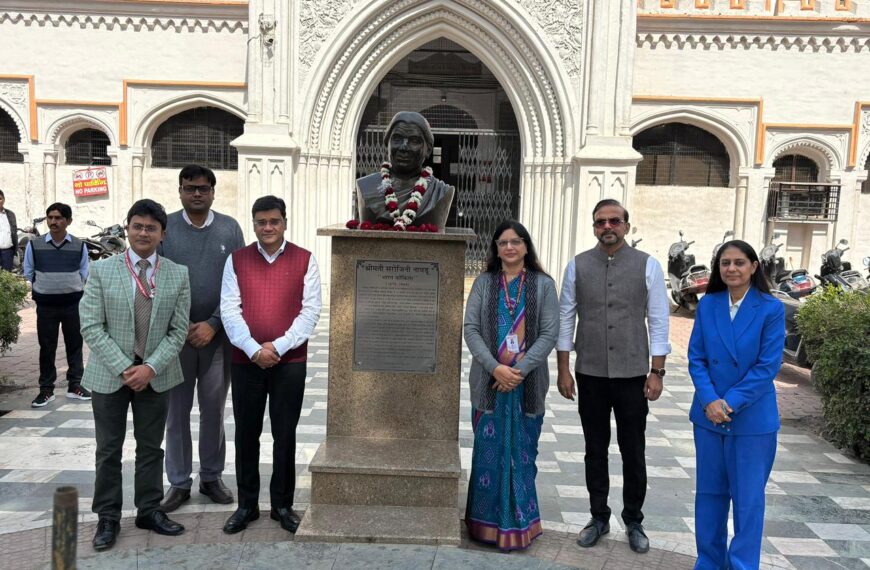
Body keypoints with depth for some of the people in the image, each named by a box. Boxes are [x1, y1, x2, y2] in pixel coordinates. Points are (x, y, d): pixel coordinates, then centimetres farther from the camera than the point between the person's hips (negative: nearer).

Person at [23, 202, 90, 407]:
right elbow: (28, 275, 6)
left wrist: (72, 291, 2)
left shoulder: (79, 246, 0)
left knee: (75, 344, 8)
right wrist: (40, 293, 3)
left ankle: (75, 385, 19)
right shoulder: (34, 245, -2)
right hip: (45, 305, 0)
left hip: (73, 303, 1)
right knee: (46, 347, 7)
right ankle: (46, 389, 15)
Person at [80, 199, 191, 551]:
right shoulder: (102, 270, -3)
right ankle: (108, 517, 22)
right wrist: (123, 368, -14)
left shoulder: (178, 275, -1)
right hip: (109, 374, -1)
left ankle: (149, 510, 26)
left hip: (156, 374, 1)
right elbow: (91, 327, -7)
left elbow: (178, 331, -2)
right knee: (108, 449, 9)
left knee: (151, 447, 12)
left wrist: (150, 367, -13)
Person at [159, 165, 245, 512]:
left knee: (214, 409, 10)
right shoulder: (164, 228, 1)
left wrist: (213, 324, -8)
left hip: (217, 335, 1)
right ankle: (179, 483, 20)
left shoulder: (230, 229, 3)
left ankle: (211, 477, 24)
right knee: (177, 411, 7)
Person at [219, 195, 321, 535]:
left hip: (290, 361, -1)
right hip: (246, 360, 1)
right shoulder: (236, 260, 4)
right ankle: (247, 505, 24)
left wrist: (278, 346, -13)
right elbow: (229, 309, -2)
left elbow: (311, 310, -4)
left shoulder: (304, 260, 1)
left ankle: (282, 505, 21)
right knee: (246, 434, 9)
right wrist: (253, 349, -14)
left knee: (285, 435, 7)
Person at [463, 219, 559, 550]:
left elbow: (549, 334, -4)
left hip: (528, 383, 0)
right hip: (488, 382, 1)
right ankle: (487, 523, 22)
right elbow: (470, 328, -3)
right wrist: (495, 368, -15)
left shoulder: (543, 285, 2)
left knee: (522, 453, 7)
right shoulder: (484, 283, 4)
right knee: (488, 451, 7)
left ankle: (519, 524, 22)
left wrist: (520, 370, -14)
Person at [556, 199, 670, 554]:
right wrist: (563, 371, 1)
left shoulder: (647, 266, -2)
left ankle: (633, 521, 28)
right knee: (595, 451, 13)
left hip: (632, 375, -1)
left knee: (633, 452, 10)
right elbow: (566, 319, 3)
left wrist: (657, 372, -4)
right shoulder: (577, 266, 1)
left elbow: (658, 322, -1)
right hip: (590, 374, 1)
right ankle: (599, 518, 30)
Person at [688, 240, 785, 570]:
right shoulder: (707, 305, 1)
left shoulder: (771, 309, -8)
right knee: (709, 492, 13)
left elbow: (768, 366, -11)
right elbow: (696, 357, 0)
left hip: (753, 418, -3)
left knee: (748, 498, 5)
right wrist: (710, 400, -14)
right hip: (708, 415, 3)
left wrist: (730, 402, -17)